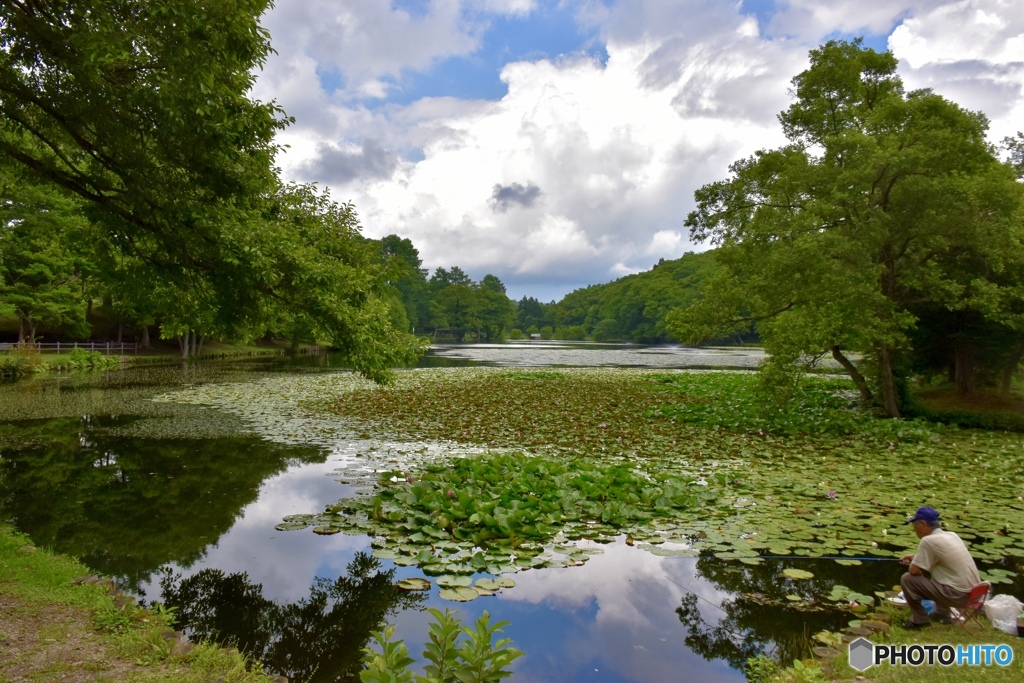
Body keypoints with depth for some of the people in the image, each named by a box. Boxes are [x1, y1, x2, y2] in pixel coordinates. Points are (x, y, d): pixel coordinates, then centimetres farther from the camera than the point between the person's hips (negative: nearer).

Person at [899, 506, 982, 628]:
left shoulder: (928, 540, -18)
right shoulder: (952, 535, 6)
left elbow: (913, 571, -13)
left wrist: (913, 563, 8)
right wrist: (915, 557, 21)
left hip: (958, 595, -9)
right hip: (974, 593, 9)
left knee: (907, 579, -6)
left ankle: (920, 620, 9)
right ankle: (943, 614, 34)